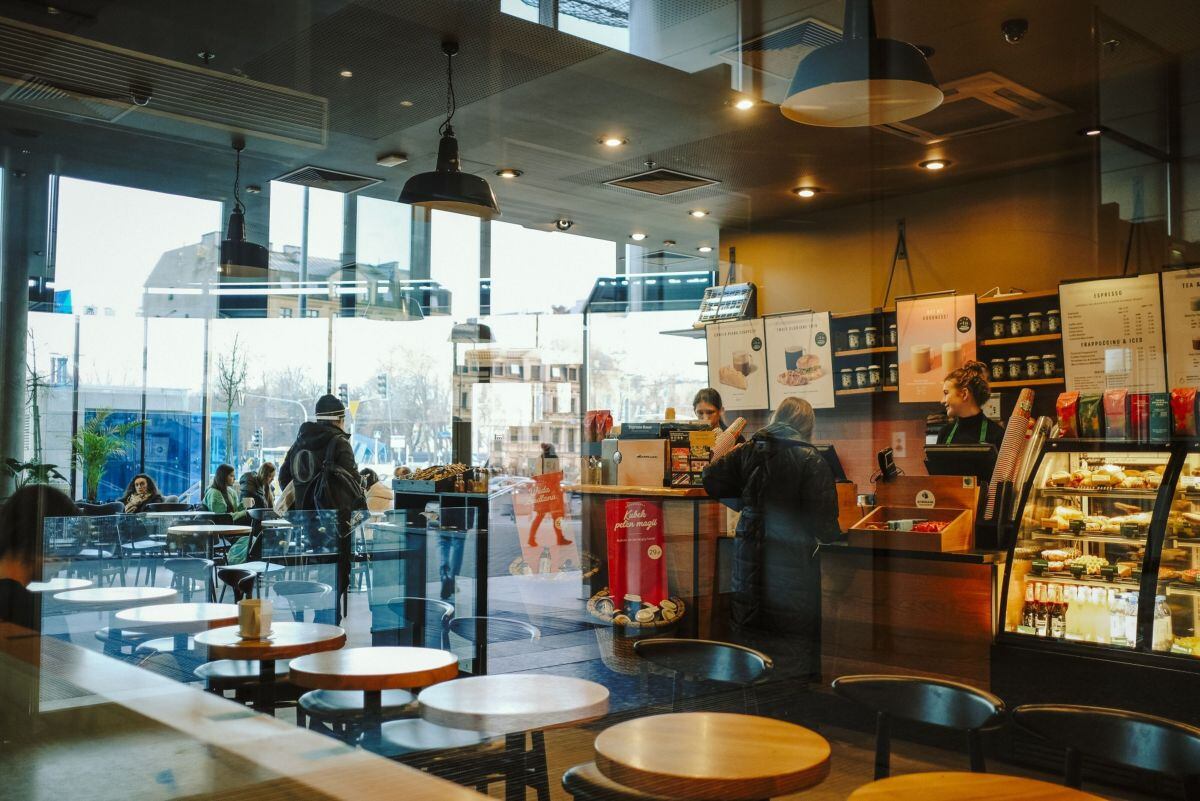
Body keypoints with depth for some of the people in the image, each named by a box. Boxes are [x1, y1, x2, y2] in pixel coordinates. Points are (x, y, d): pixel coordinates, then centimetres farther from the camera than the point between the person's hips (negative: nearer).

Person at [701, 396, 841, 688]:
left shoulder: (748, 451, 1)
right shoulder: (810, 461, -11)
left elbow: (712, 483, 1)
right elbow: (822, 517, -15)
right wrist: (831, 536, 5)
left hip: (751, 555, 4)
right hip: (793, 556, -4)